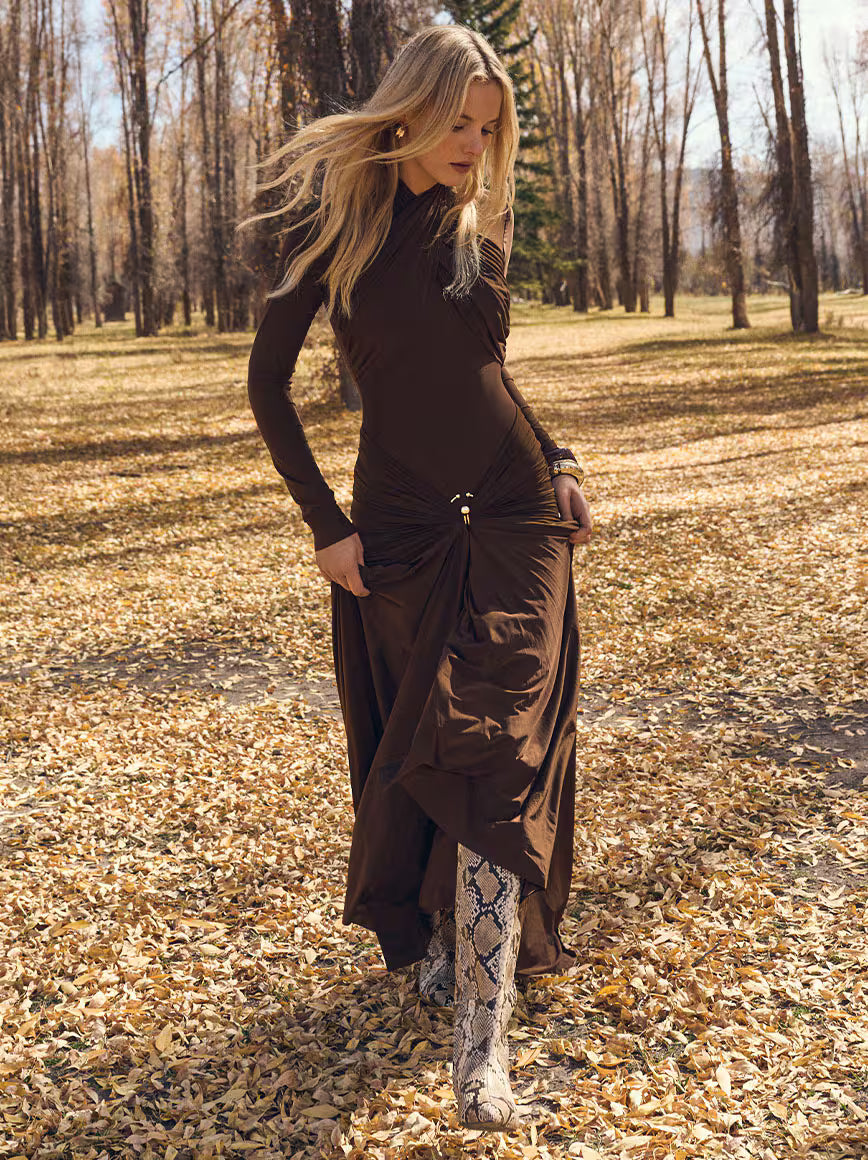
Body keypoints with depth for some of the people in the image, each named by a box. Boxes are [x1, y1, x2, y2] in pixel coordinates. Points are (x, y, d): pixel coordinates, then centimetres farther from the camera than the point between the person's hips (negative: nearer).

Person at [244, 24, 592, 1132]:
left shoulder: (482, 220, 7)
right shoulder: (337, 218, -4)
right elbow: (267, 386, -2)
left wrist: (557, 461, 8)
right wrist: (325, 525, -7)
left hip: (514, 515, 1)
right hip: (400, 529, -1)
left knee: (492, 748, -9)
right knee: (412, 747, 10)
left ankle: (482, 1033, -8)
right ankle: (438, 935, 35)